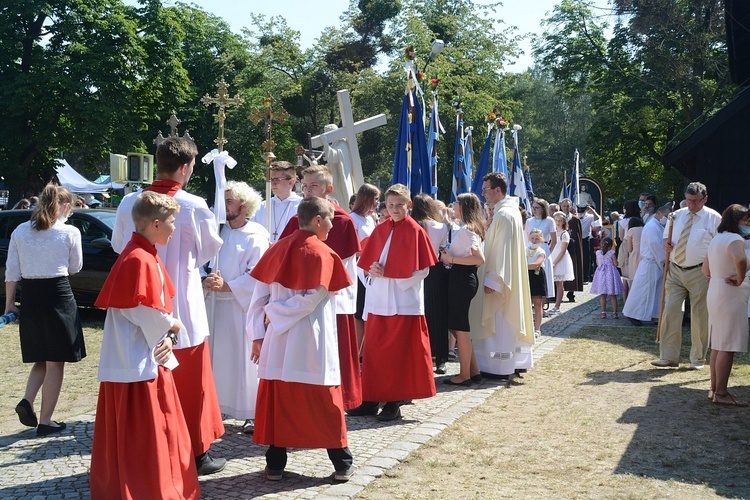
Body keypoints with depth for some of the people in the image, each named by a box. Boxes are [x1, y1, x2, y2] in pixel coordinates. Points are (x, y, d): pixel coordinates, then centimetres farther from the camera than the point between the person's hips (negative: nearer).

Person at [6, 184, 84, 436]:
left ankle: (27, 401, 1)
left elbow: (12, 272, 4)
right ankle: (45, 421, 10)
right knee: (55, 362, 6)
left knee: (41, 359, 21)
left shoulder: (20, 232, 4)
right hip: (58, 295, -4)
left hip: (29, 297, 4)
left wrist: (9, 302, 11)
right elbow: (75, 267, 3)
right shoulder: (70, 232, -7)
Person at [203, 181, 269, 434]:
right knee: (215, 357, 9)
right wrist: (206, 282, -10)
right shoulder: (218, 231, 10)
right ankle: (216, 406, 21)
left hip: (242, 306, -6)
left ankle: (252, 413, 7)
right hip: (214, 304, 6)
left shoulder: (256, 236, -7)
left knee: (243, 359, -2)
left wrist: (226, 285, -18)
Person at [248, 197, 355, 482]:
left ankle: (275, 465, 14)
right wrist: (274, 311, -6)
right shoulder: (322, 254, -9)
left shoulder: (278, 249, 6)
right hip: (311, 343, -4)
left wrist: (258, 333, 6)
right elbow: (312, 299, -17)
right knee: (325, 402, 5)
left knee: (276, 401, 10)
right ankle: (343, 464, 13)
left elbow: (259, 294, 4)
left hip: (278, 340, 4)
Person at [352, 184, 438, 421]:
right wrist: (371, 271, -7)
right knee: (374, 352, 7)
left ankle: (394, 403, 9)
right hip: (378, 301, 5)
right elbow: (366, 263, 16)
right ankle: (372, 400, 16)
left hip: (403, 302, -5)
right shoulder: (380, 230, 10)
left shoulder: (415, 232, -6)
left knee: (399, 354, 0)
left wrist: (387, 274, -14)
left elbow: (421, 270, -10)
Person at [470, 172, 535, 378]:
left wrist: (492, 280, -21)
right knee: (510, 319, 15)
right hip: (511, 278, 10)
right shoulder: (511, 210, 12)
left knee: (499, 322, -3)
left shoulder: (503, 215, -19)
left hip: (501, 276, -10)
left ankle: (500, 367, 3)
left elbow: (501, 250, -22)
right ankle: (517, 360, 22)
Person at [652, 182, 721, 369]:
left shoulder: (714, 218, -3)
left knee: (699, 317, 3)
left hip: (699, 273, -4)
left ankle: (698, 359, 16)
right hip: (675, 271, 4)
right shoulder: (677, 216, 11)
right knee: (670, 312, -1)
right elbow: (666, 237, 22)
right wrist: (666, 244, -2)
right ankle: (668, 357, 5)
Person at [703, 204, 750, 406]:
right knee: (728, 347, -7)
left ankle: (715, 388, 22)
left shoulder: (716, 239, 15)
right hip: (731, 295, -10)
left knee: (718, 344, 15)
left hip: (715, 291, 10)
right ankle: (721, 393, -5)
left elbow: (706, 269, 23)